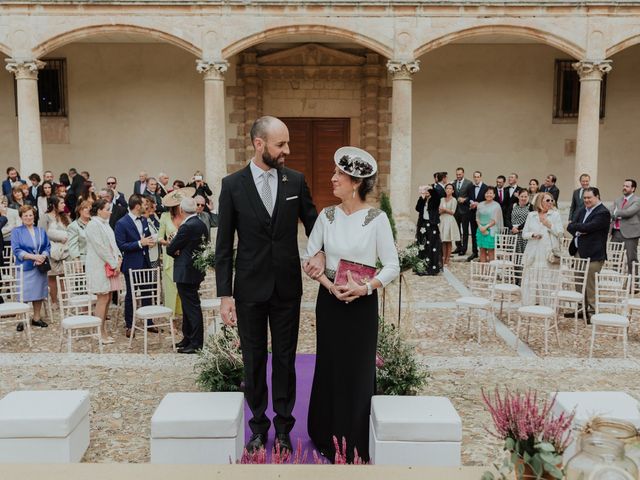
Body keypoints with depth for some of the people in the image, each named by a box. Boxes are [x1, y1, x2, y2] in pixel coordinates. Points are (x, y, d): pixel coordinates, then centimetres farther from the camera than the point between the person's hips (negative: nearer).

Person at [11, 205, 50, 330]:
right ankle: (21, 320, 3)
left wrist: (43, 257, -14)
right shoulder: (17, 232, 1)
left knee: (38, 292, 7)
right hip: (24, 267, -3)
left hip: (39, 267, 4)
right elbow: (16, 250, -8)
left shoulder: (41, 231, 12)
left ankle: (36, 318, 18)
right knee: (22, 295, -5)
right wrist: (33, 256, -18)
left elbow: (47, 247, 7)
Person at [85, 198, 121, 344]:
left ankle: (103, 331, 14)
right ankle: (100, 333, -1)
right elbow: (100, 248, -17)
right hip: (99, 266, -8)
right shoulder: (93, 225, -12)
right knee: (103, 298, -7)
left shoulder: (105, 224, 15)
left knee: (107, 298, 8)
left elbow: (112, 243, 18)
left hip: (110, 266, 8)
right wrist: (114, 264, -14)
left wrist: (118, 258, 2)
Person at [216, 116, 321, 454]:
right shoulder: (232, 185, -5)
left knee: (285, 359, 11)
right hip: (250, 287, -1)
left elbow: (312, 221, 9)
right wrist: (224, 294, -8)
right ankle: (258, 425, 28)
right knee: (254, 360, 11)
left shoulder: (295, 180, -1)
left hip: (288, 286, 1)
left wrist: (320, 253, -13)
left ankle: (283, 426, 26)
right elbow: (223, 245, -4)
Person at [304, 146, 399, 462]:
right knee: (329, 366, 11)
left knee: (358, 368, 5)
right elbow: (309, 257, 4)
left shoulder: (377, 218, -10)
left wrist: (365, 287, -21)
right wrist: (330, 285, -11)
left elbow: (392, 266, -7)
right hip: (329, 300, 3)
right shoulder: (326, 215, 0)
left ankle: (355, 443, 22)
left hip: (362, 303, -3)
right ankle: (328, 436, 28)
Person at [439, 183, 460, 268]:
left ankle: (447, 260, 2)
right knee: (443, 241, 5)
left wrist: (445, 209, -10)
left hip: (449, 221, -5)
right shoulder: (442, 199, 13)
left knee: (449, 241, -1)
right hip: (442, 220, 5)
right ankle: (443, 258, 10)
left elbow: (452, 212, -6)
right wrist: (442, 210, -11)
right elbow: (439, 211, 9)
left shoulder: (454, 200, -2)